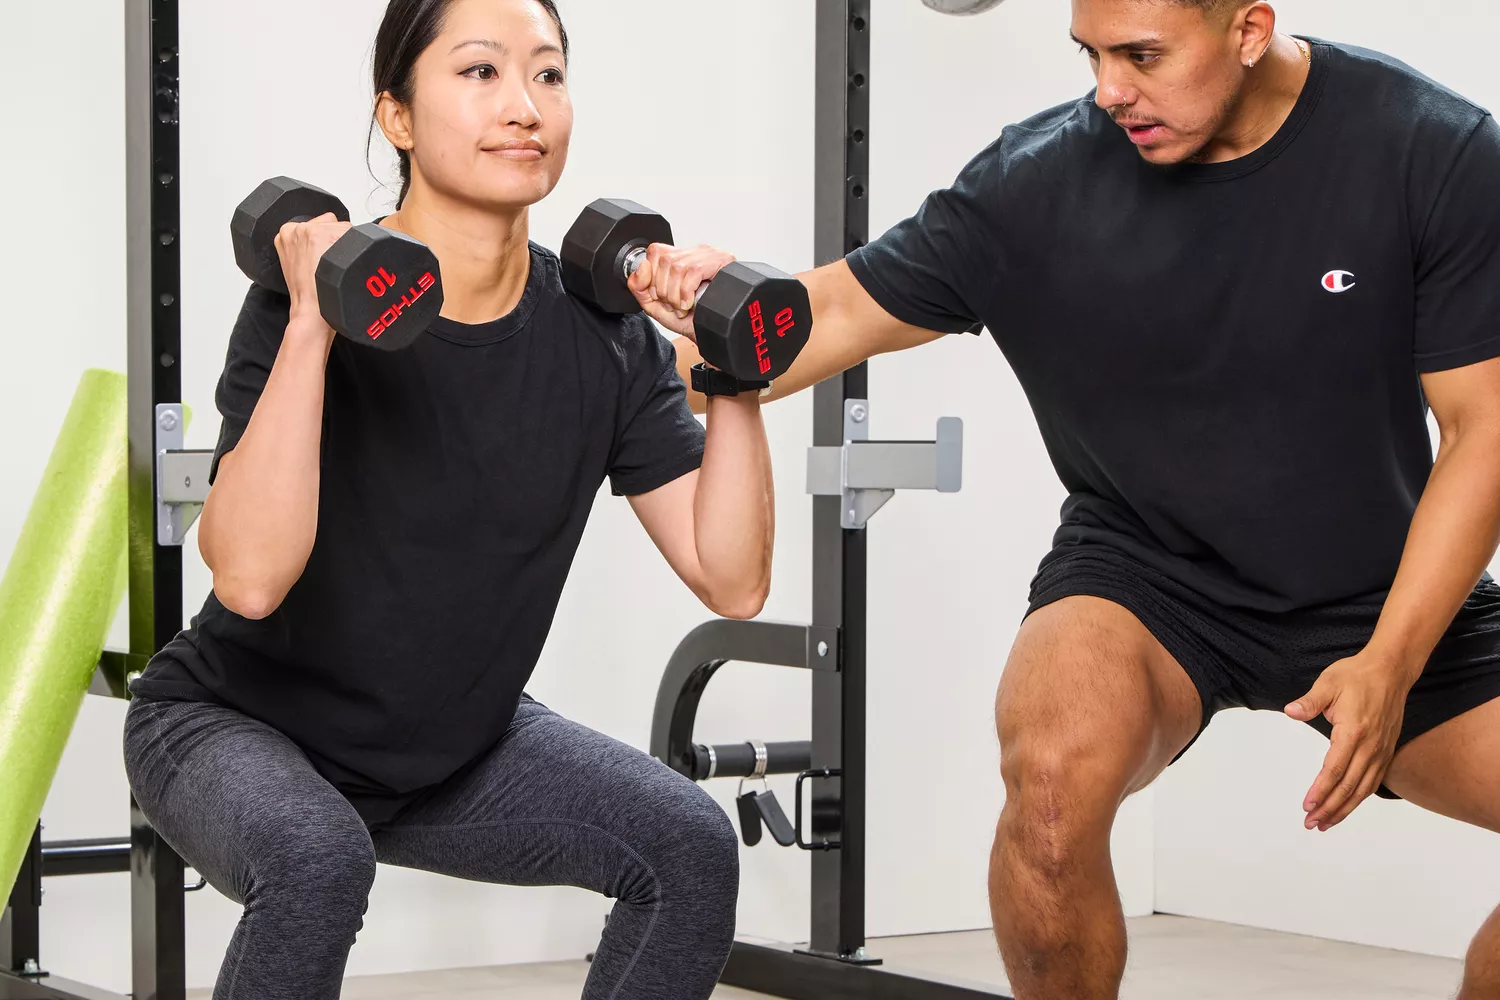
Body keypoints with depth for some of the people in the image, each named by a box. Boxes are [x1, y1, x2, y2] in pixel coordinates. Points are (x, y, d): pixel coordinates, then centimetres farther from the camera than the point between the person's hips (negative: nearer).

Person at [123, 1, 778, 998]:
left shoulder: (602, 337, -9)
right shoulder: (313, 302, -23)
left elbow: (731, 580, -12)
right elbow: (251, 577, -37)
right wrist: (311, 327, -40)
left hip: (454, 741, 5)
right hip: (235, 723, -5)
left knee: (691, 847, -12)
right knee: (319, 855, -36)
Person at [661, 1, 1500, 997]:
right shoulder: (1038, 184, -13)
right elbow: (837, 311, -4)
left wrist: (1390, 666, -19)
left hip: (1389, 589, 1)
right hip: (1151, 570, -1)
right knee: (1054, 774, -33)